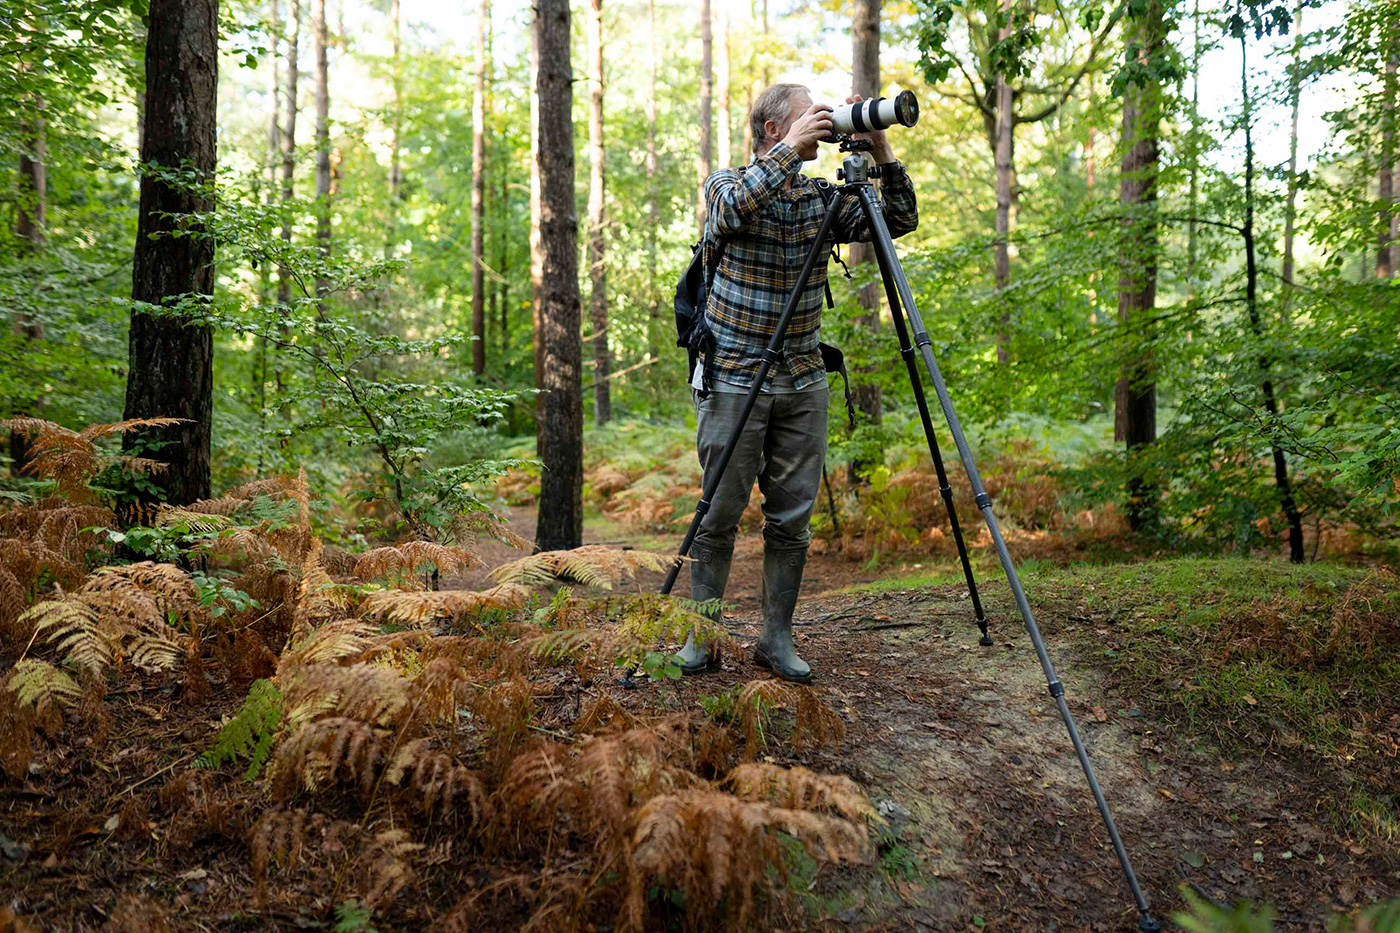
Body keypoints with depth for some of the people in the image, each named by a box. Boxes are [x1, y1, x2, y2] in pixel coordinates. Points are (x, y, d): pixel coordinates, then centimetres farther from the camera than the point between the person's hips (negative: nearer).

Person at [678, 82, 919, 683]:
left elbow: (901, 221, 6)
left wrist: (881, 154, -4)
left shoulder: (820, 198, 8)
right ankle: (702, 638, 13)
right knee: (719, 516, 0)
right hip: (734, 380, -4)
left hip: (802, 383, 4)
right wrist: (791, 150, -24)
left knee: (793, 519, 4)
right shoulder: (728, 183, -3)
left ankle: (776, 639, 15)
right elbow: (733, 209, -27)